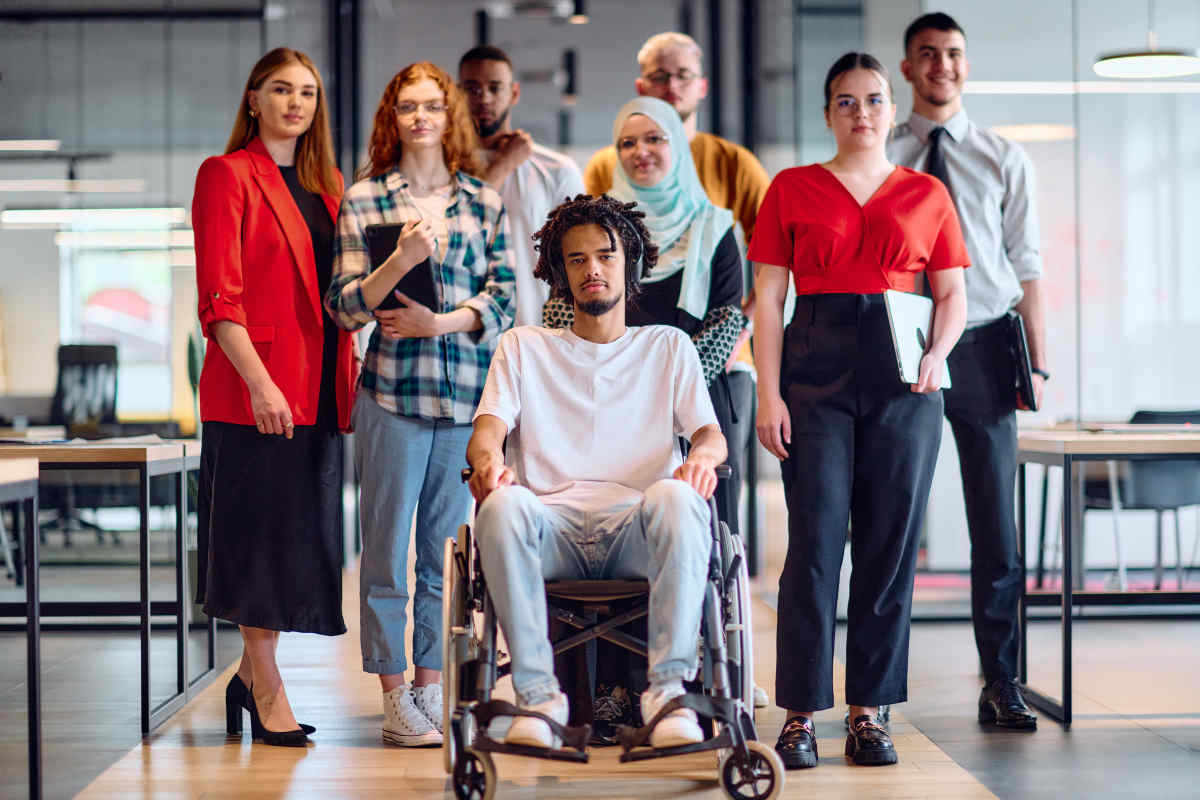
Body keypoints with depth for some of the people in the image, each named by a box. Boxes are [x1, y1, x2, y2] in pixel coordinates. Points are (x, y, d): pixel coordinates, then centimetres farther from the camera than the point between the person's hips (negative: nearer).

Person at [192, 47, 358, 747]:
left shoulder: (326, 184, 17)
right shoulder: (227, 175, -3)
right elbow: (219, 298, -11)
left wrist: (350, 369, 9)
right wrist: (259, 383, -20)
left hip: (320, 389, 7)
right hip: (257, 388, -7)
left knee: (303, 535, 9)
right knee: (263, 530, -2)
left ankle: (252, 676, 22)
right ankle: (267, 690, 7)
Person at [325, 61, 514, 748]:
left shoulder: (485, 202, 11)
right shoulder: (363, 199, 6)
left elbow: (503, 299, 7)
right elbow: (345, 306, 0)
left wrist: (441, 320, -8)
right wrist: (400, 260, -15)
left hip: (467, 391, 2)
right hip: (392, 389, -2)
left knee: (449, 550, 7)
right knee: (389, 549, 1)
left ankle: (433, 688, 17)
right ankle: (396, 698, 9)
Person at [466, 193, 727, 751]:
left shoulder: (668, 347, 26)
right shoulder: (523, 347, 25)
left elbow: (710, 432, 13)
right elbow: (488, 428, 10)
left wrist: (703, 455, -14)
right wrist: (487, 459, -17)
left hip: (636, 527, 0)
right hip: (553, 525, 0)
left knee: (677, 498, -36)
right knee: (501, 506, -35)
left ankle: (668, 689, -36)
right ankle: (539, 694, -33)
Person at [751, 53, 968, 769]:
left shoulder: (927, 194, 12)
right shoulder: (792, 190, 8)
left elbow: (953, 294, 14)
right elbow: (768, 300, 4)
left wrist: (937, 354, -6)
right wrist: (769, 394, -6)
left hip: (902, 376, 2)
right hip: (817, 370, -2)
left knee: (892, 541, 1)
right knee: (816, 540, -6)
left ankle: (870, 711, 10)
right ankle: (802, 713, 0)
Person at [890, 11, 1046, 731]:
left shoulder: (1005, 159, 10)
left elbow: (1027, 266, 8)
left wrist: (1038, 364, 0)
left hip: (983, 347, 1)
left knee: (997, 528, 3)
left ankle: (1001, 685, 10)